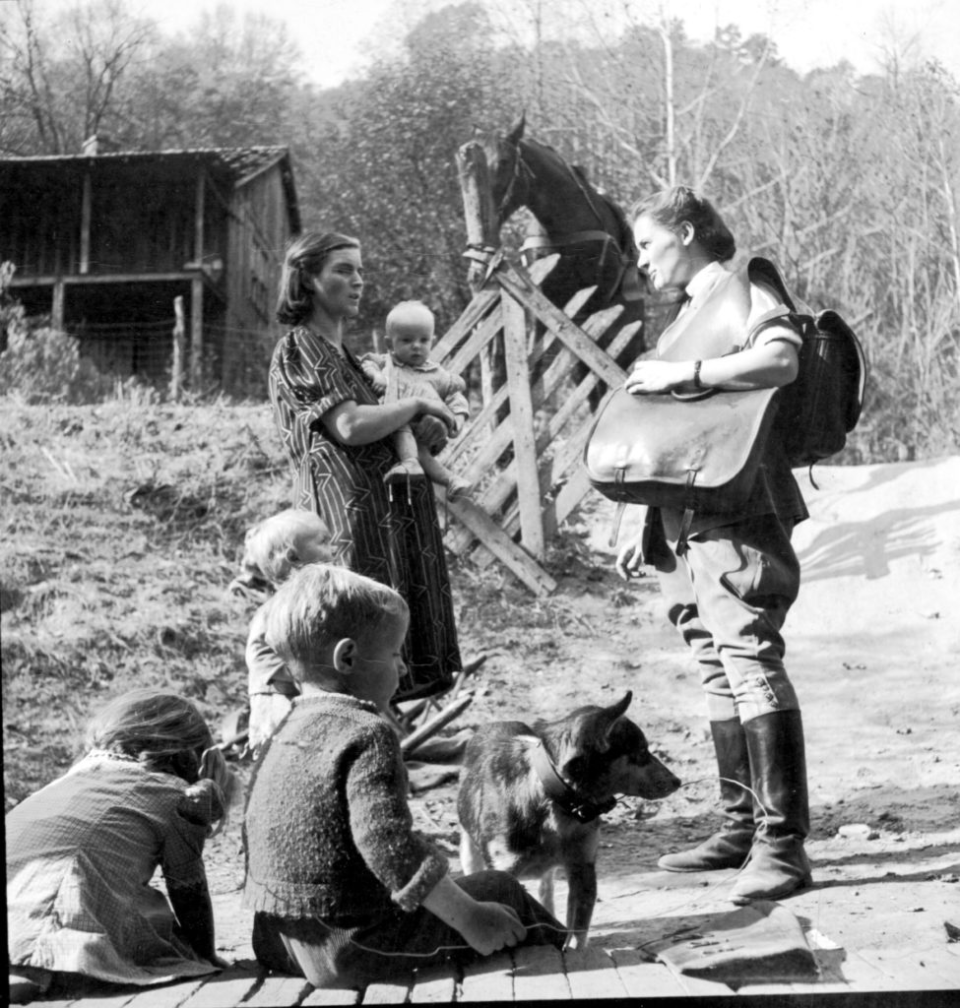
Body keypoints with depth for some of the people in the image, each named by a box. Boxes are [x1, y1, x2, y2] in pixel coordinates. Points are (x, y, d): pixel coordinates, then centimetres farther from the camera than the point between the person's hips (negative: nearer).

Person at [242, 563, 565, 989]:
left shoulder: (281, 736, 9)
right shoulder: (368, 733, -18)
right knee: (499, 890, 6)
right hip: (353, 950, -9)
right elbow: (388, 843, -26)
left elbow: (253, 833, 16)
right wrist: (469, 919, -21)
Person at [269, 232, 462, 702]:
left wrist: (426, 429, 5)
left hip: (386, 512, 9)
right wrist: (418, 404, -6)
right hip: (350, 510, -9)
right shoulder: (301, 348, -6)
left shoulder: (339, 352, 23)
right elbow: (349, 426, -20)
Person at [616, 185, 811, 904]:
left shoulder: (742, 290, -3)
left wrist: (683, 374, -20)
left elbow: (782, 360, -25)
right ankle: (743, 827, 18)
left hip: (739, 515, -9)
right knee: (719, 676, 11)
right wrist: (647, 531, 22)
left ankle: (784, 845, -12)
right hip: (687, 525, 9)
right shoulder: (689, 315, 23)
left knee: (752, 665, -13)